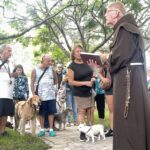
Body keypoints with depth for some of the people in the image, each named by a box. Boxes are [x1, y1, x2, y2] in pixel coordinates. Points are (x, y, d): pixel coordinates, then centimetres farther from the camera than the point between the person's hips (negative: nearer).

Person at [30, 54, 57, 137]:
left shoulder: (51, 69, 6)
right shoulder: (35, 70, 0)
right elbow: (32, 83, -1)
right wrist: (34, 94, -6)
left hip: (51, 96, 2)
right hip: (40, 96, -1)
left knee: (51, 112, 1)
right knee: (41, 113, 6)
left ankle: (51, 129, 8)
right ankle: (42, 130, 16)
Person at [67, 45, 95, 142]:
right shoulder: (72, 66, -9)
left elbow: (92, 73, 19)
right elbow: (71, 82, -13)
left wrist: (93, 79, -6)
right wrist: (85, 83, -19)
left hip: (90, 92, 5)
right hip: (80, 94, -5)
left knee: (91, 111, 7)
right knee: (81, 112, -5)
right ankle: (82, 133, -2)